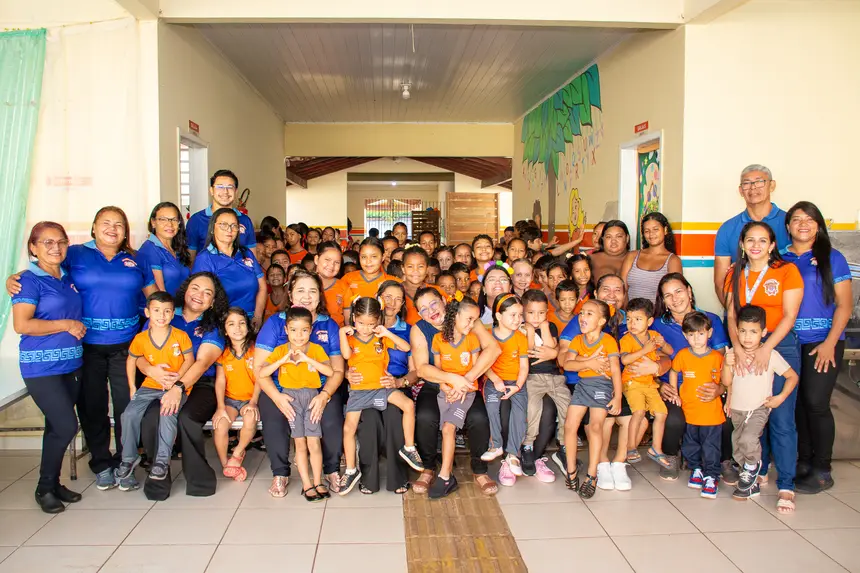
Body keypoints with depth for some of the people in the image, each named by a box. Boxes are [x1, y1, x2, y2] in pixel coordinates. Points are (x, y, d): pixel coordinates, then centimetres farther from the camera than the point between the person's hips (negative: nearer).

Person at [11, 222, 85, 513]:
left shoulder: (68, 278, 9)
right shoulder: (29, 280, -9)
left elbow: (76, 314, 26)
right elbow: (21, 325, -17)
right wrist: (66, 325, -13)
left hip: (71, 363, 6)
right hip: (41, 367, -6)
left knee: (57, 427, 11)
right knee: (66, 426, -9)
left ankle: (53, 483, 25)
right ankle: (44, 488, 10)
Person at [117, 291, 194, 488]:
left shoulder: (180, 336, -8)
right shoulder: (140, 339, 0)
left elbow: (189, 359, -3)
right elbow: (131, 360, 15)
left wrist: (179, 376, -19)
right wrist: (132, 387, 11)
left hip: (175, 387, -3)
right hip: (150, 386, 3)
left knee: (168, 413, -30)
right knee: (130, 414, -14)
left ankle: (162, 459, -16)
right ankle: (129, 459, 6)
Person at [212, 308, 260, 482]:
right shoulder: (222, 353, 5)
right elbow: (220, 381, -1)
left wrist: (253, 402, -16)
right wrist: (221, 407, -13)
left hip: (250, 399, -2)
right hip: (229, 399, 2)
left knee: (250, 419, -32)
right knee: (220, 424, -26)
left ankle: (238, 453, -4)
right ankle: (225, 464, -3)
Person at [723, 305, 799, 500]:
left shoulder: (771, 355, -11)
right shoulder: (733, 354, -3)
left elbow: (792, 376, -2)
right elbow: (727, 381, -4)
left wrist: (780, 397, -10)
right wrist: (727, 365, -21)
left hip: (759, 409, -4)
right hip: (737, 410, 4)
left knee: (747, 440, -27)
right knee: (738, 450, 10)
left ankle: (753, 465, 5)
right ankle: (751, 485, 29)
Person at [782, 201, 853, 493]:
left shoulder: (831, 258, 2)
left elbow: (844, 305, -1)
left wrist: (830, 343, -10)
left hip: (822, 343, -3)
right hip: (788, 342, 3)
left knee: (816, 403, -6)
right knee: (796, 403, 6)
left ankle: (821, 471, 7)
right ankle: (803, 462, 20)